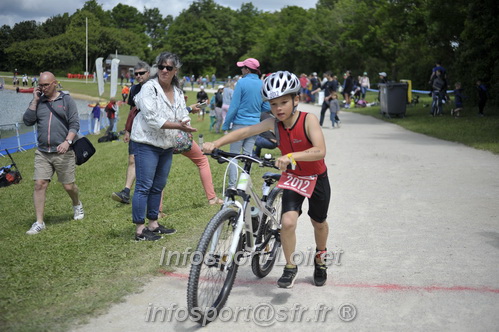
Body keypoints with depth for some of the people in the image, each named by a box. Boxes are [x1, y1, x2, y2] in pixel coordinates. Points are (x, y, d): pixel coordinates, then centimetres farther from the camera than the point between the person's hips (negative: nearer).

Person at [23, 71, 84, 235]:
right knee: (39, 185, -6)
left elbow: (74, 124, -3)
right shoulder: (37, 101, 11)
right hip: (42, 153, 3)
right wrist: (35, 100, -3)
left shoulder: (66, 100, 2)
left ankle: (77, 205, 37)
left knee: (69, 186, 4)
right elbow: (27, 121, 0)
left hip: (63, 153, -3)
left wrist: (67, 141, -17)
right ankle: (39, 223, 1)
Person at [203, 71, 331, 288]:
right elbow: (244, 132, -14)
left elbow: (320, 151, -38)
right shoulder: (274, 123, -15)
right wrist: (215, 144, -25)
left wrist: (291, 156, -52)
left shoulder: (308, 120, -26)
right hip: (292, 179, 2)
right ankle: (290, 267, 3)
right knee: (288, 221, -19)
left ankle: (320, 257, 48)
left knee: (319, 223, 17)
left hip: (317, 179, -2)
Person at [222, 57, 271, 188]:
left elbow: (234, 106, -11)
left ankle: (232, 185, 0)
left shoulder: (242, 82, -11)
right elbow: (267, 107, 6)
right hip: (255, 125, 5)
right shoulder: (262, 84, 2)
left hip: (240, 124, -5)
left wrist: (226, 125, -3)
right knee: (248, 155, 11)